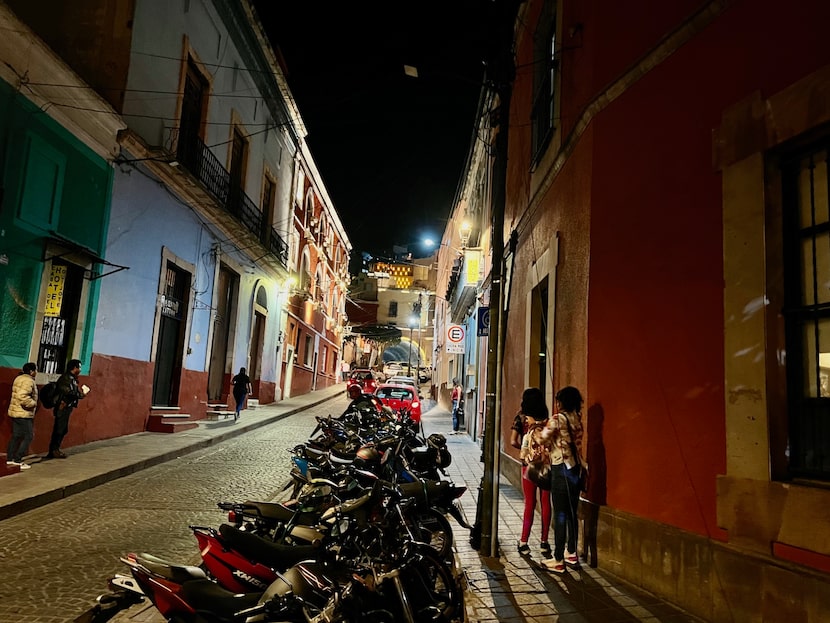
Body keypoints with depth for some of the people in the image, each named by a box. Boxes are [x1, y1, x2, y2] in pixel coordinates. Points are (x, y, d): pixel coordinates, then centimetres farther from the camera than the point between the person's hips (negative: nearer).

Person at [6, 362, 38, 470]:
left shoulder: (19, 378, 14)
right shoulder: (28, 381, -18)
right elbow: (23, 396, -30)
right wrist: (33, 403, -17)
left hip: (15, 412, 10)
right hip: (24, 414, -10)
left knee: (16, 436, 16)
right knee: (28, 437, -4)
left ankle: (10, 458, 20)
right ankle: (17, 460, -3)